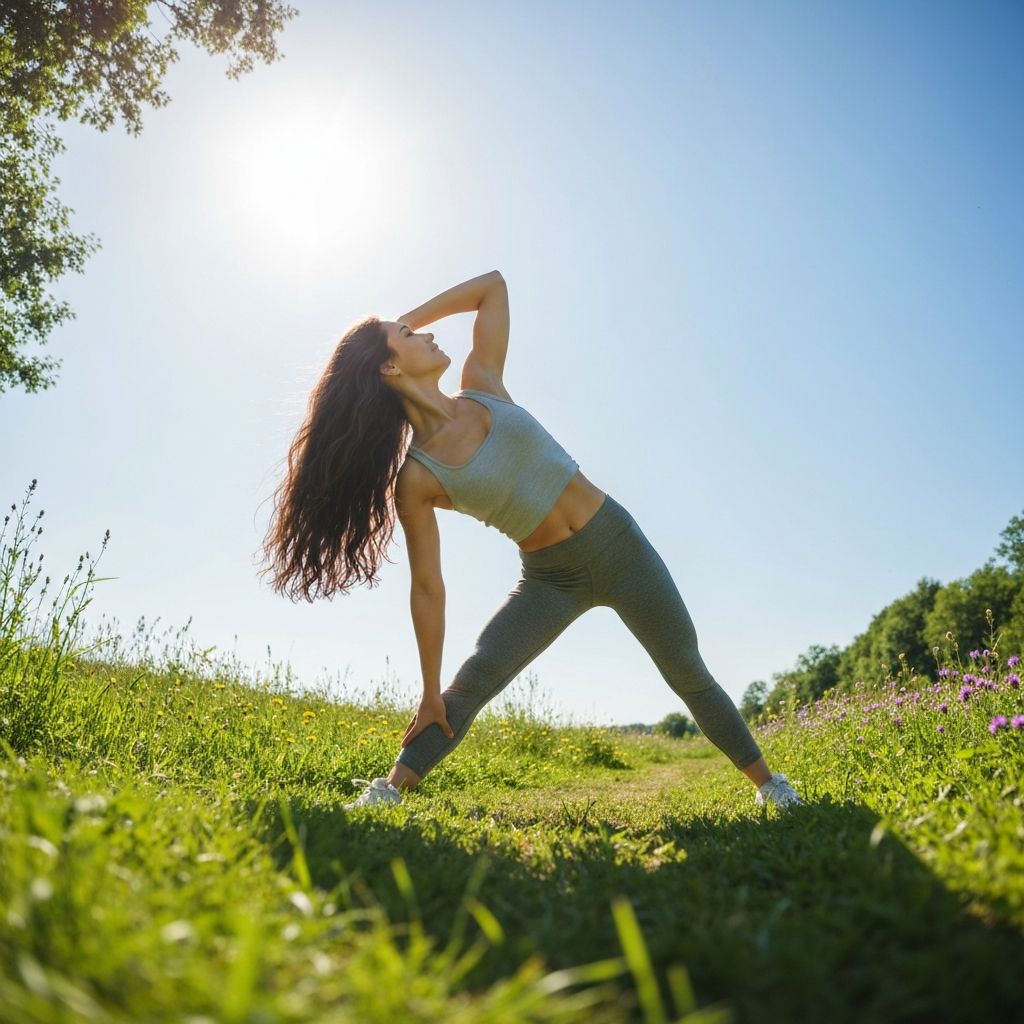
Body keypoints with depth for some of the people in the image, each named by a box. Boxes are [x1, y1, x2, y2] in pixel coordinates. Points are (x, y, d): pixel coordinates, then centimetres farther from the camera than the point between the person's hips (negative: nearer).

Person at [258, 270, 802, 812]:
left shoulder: (481, 385, -4)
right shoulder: (414, 477, -14)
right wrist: (430, 692, -10)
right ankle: (389, 789, -13)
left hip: (617, 542, 3)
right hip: (550, 579, -2)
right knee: (476, 675, -23)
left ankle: (768, 783, 29)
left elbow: (494, 283, 5)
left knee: (689, 676, 12)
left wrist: (405, 318, 1)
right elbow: (427, 588, -13)